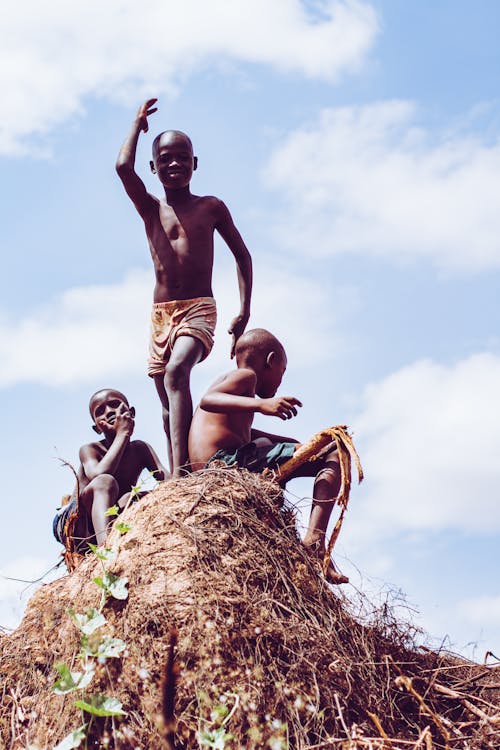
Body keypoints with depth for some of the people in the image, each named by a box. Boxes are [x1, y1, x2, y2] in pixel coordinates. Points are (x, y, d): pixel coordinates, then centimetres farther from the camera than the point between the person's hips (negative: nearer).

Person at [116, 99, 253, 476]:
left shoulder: (211, 207, 8)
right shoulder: (150, 208, 10)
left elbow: (242, 255, 13)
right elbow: (123, 167, -7)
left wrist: (245, 310, 6)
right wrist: (139, 123, 7)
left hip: (199, 310, -4)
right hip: (160, 315, 4)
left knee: (176, 372, -31)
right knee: (169, 406, 5)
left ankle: (180, 470, -41)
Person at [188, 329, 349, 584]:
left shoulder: (228, 378, 29)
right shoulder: (246, 376, 0)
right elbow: (207, 400, -21)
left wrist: (296, 443, 35)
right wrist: (260, 404, -33)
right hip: (230, 459, -10)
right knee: (332, 456, -12)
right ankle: (314, 539, -28)